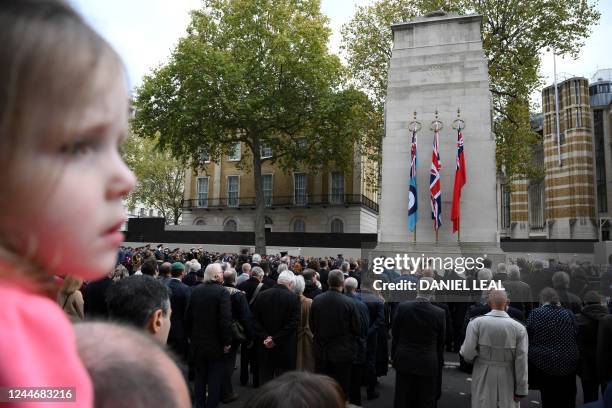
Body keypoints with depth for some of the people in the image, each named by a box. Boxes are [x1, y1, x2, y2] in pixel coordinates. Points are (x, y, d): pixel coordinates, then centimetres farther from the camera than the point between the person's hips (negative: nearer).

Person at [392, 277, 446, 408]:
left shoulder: (402, 307, -12)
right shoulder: (439, 313, -13)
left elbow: (395, 335, -3)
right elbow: (440, 343, -2)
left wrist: (394, 357, 10)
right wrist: (440, 362, 13)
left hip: (404, 361, 1)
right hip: (428, 364, -1)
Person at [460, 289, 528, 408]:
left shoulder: (476, 323, -11)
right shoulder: (519, 328, -8)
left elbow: (468, 353, -15)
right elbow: (521, 362, -8)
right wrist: (521, 390, -2)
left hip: (483, 381, 0)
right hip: (508, 382, 1)